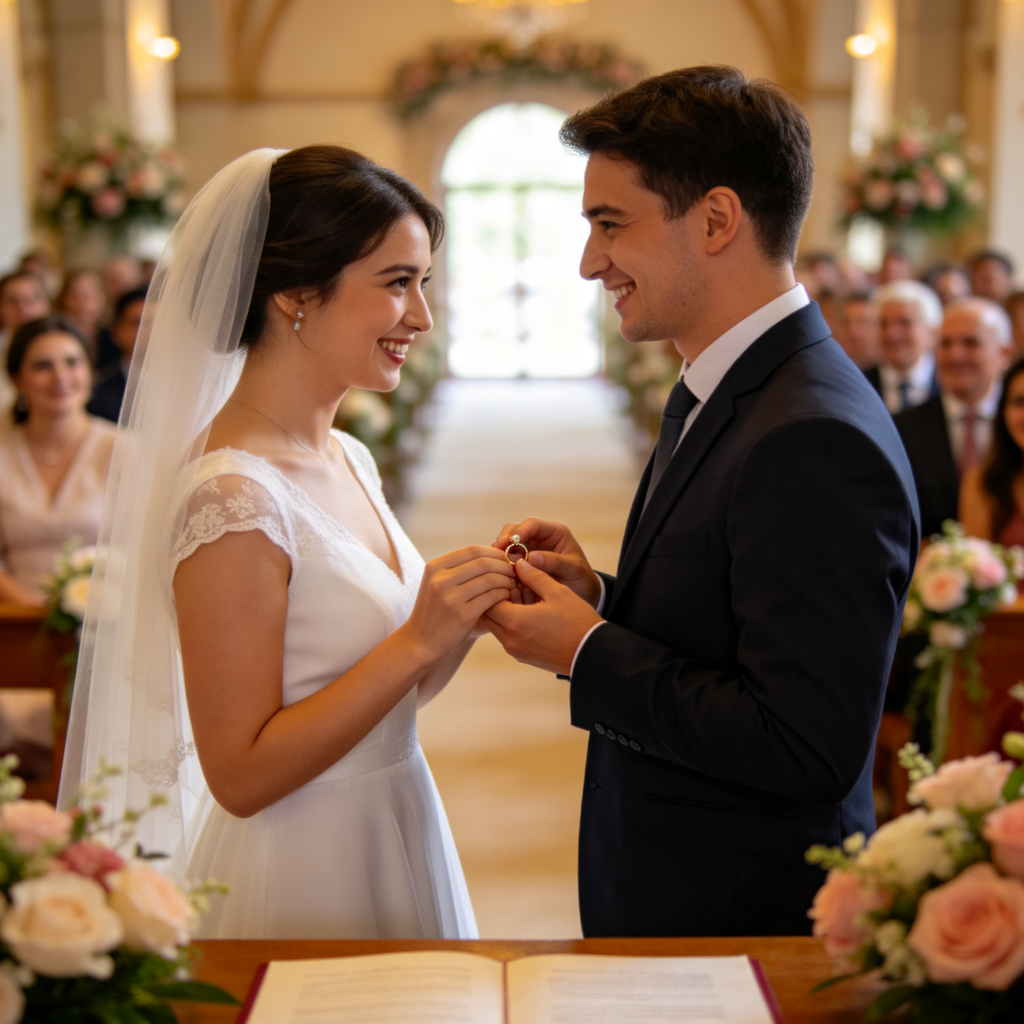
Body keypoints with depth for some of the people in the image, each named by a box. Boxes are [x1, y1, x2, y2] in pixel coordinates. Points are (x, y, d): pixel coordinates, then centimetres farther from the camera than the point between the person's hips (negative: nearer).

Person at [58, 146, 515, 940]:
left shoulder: (349, 460, 3)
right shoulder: (232, 496, -22)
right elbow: (240, 773, -21)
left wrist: (464, 615, -7)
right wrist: (418, 639, -24)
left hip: (392, 856, 8)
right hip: (303, 886, -8)